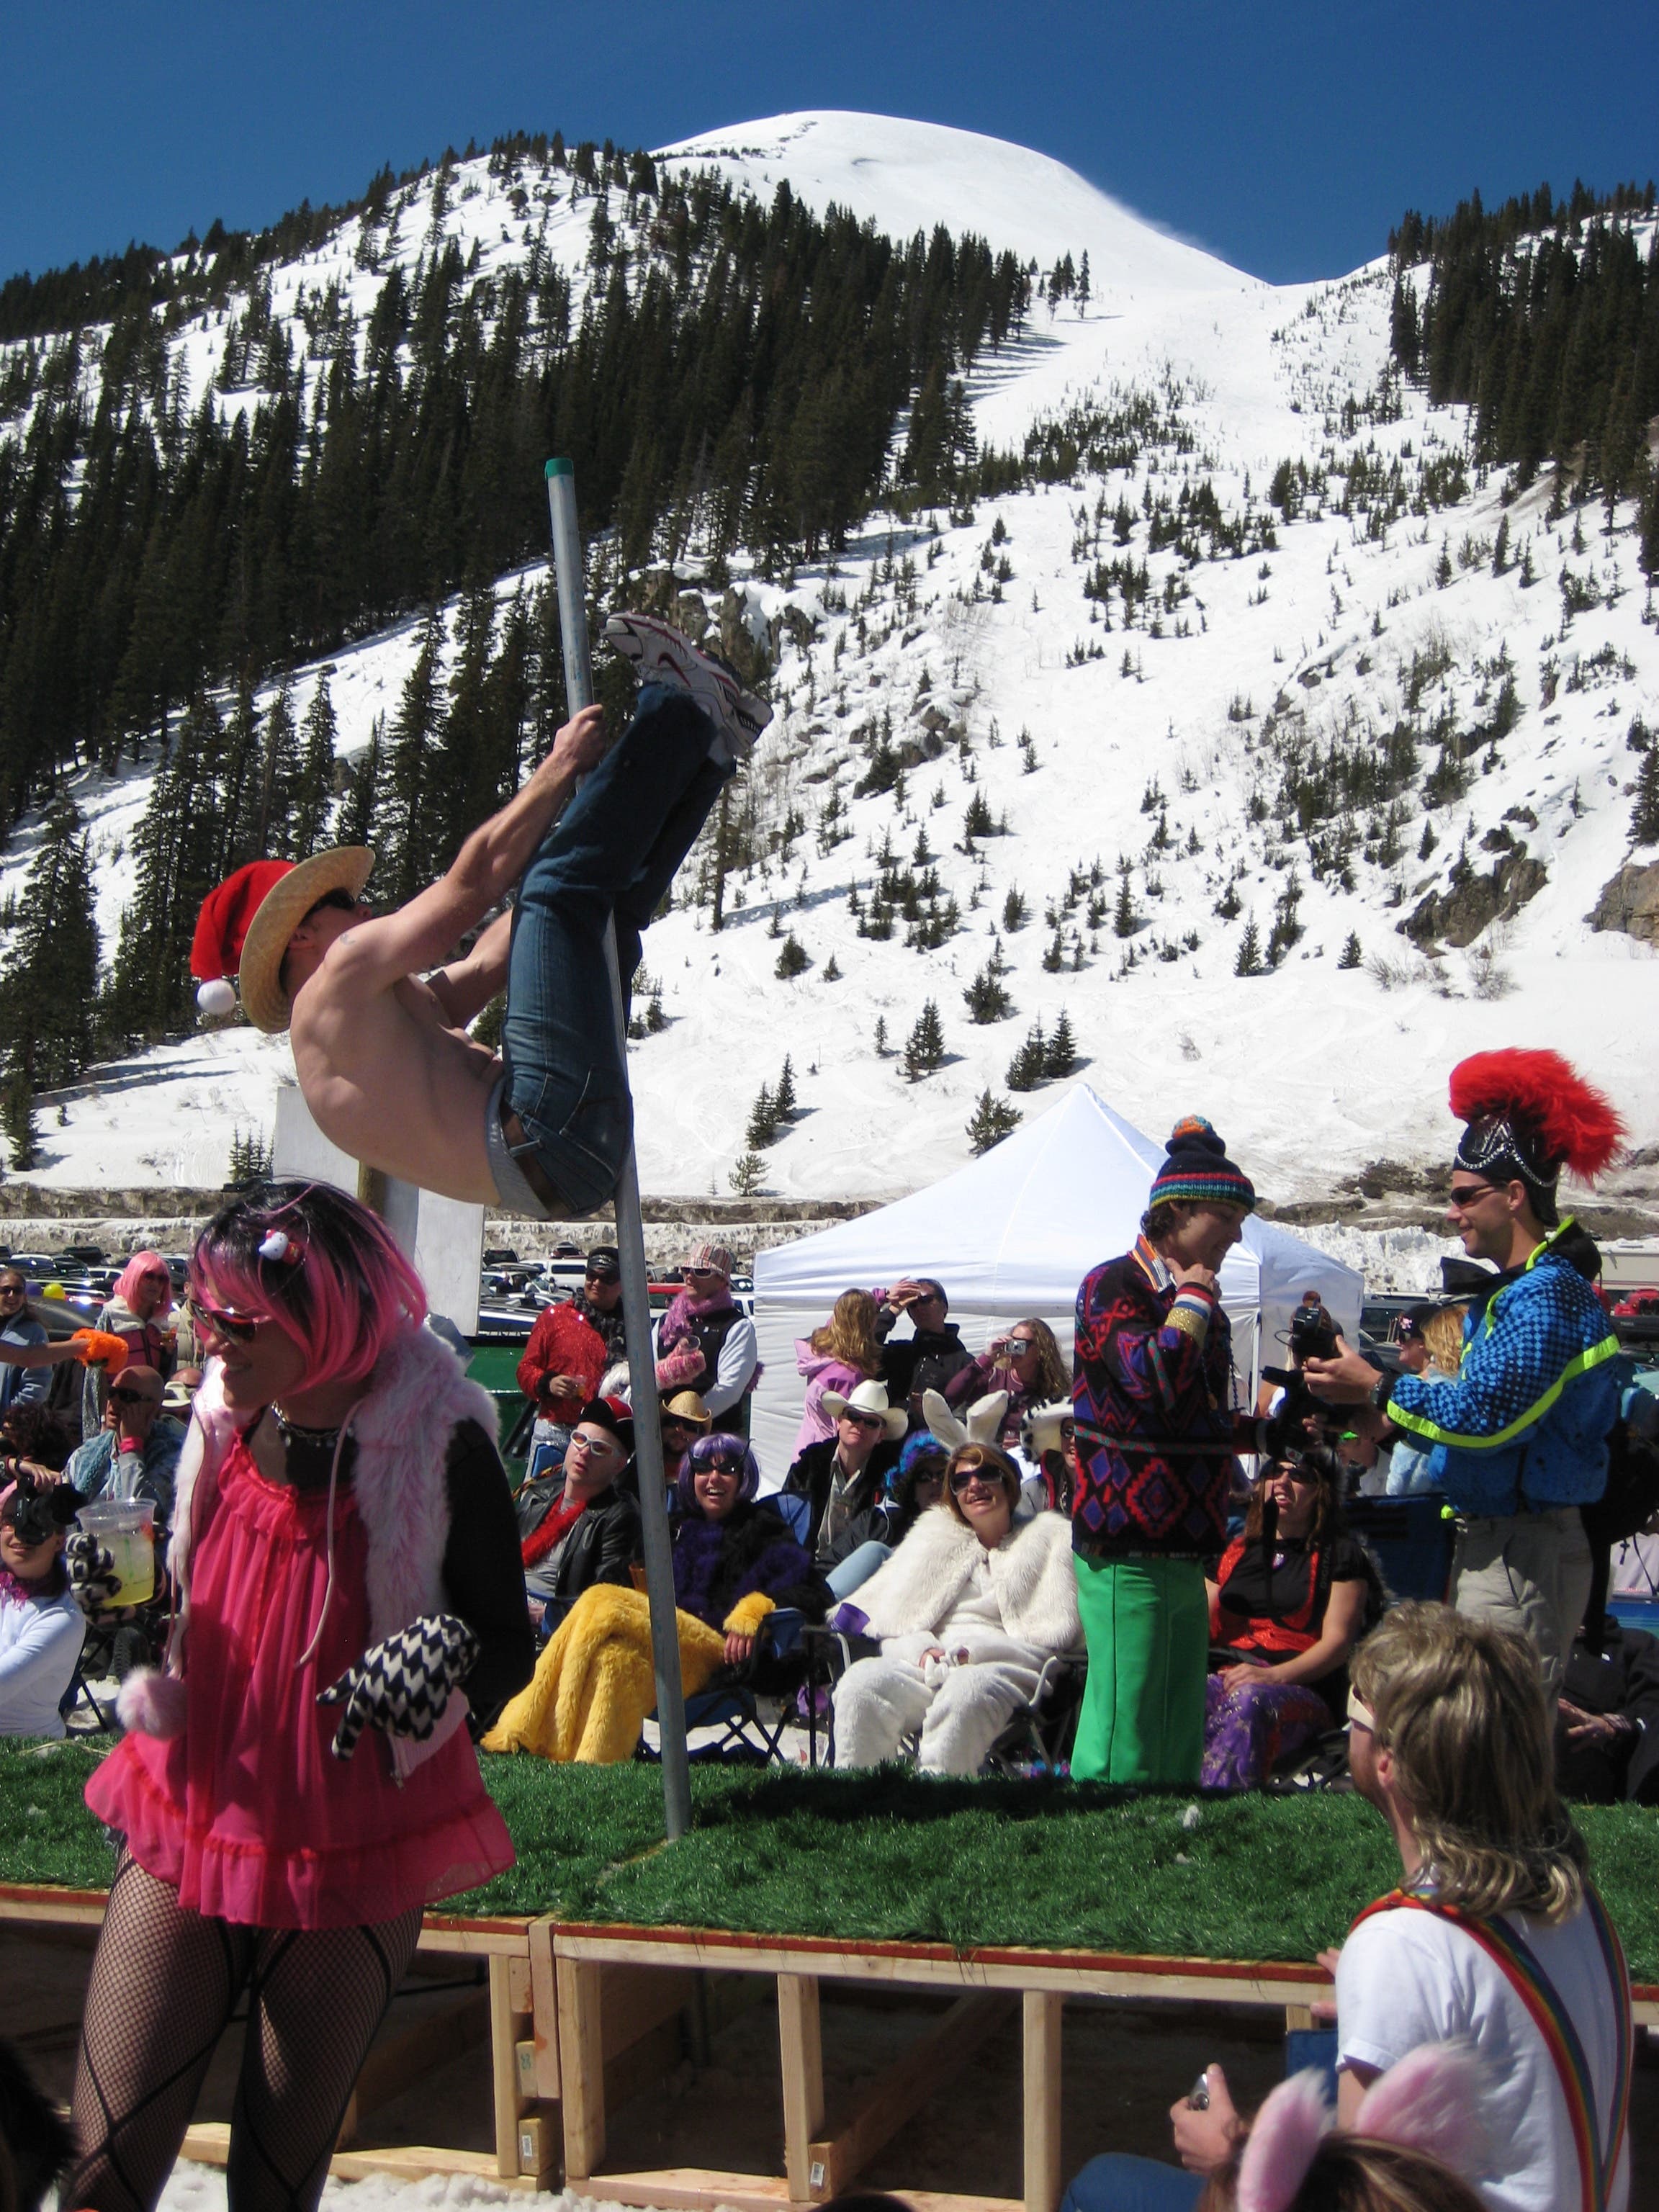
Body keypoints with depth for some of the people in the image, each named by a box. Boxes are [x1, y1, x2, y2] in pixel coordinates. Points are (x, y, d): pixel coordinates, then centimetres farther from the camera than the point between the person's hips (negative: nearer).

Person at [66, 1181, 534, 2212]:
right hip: (189, 1817, 4)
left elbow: (511, 1645, -8)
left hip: (353, 1859, -4)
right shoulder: (225, 1421, 2)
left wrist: (449, 1662, -30)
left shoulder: (439, 1441, -14)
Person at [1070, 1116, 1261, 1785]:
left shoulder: (1199, 1303, 20)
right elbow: (1153, 1383, -25)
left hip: (1183, 1552, 9)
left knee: (1182, 1735, 11)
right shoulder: (1113, 1286, -7)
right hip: (1128, 1553, -9)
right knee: (1124, 1745, -10)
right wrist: (1194, 1298, -11)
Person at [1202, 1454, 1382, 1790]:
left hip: (1300, 1689, -3)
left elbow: (1337, 1642, 0)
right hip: (1224, 1679, 3)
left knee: (1249, 1702, -41)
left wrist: (1273, 1676, -17)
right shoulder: (1235, 1551, 27)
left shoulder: (1339, 1555, 12)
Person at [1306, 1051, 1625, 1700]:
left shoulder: (1547, 1296, -17)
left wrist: (1379, 1389, -13)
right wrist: (1394, 1422, 11)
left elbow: (1486, 1417, -23)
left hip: (1525, 1556, -11)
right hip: (1493, 1542, 11)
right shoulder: (1513, 1292, 17)